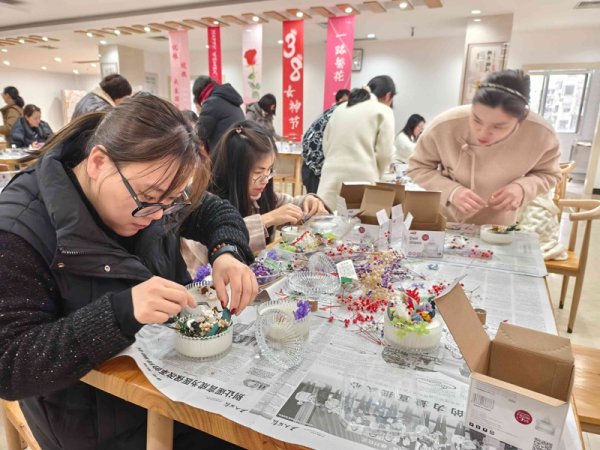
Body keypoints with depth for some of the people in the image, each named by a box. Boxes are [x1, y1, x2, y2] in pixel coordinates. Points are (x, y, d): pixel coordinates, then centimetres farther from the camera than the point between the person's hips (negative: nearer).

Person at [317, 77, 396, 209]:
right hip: (361, 178, -5)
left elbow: (326, 145, 19)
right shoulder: (383, 111, 3)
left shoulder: (340, 109, 18)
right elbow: (384, 153, -2)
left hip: (332, 179, 5)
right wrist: (376, 176, 14)